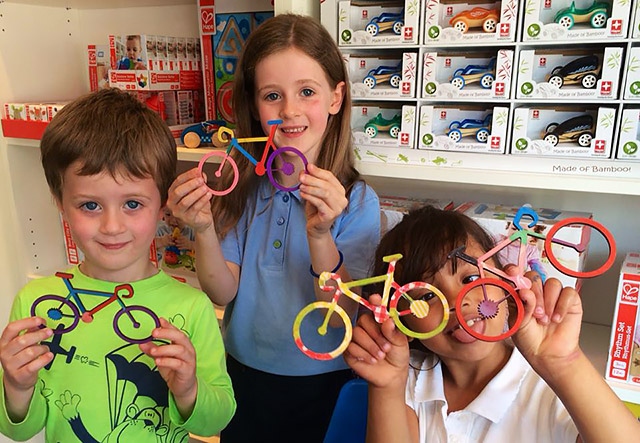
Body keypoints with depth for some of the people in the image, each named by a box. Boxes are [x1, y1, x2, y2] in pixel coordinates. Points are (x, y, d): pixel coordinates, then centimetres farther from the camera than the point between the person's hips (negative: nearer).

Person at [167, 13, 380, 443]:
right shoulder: (242, 185, -10)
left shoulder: (357, 200, -17)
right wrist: (203, 229, -28)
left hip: (324, 388, -2)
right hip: (244, 375, 3)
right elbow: (224, 292, -10)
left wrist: (319, 234, -35)